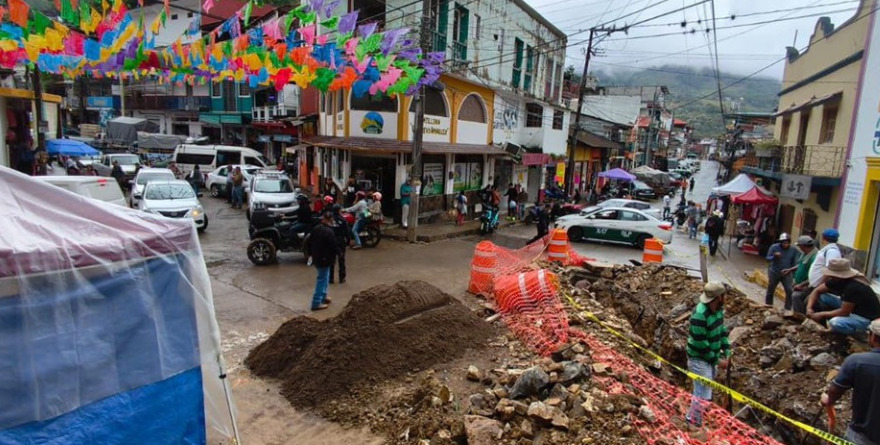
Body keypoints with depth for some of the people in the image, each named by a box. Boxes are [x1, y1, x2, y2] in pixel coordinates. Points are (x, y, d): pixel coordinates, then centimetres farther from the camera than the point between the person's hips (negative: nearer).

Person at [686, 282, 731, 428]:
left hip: (711, 356, 9)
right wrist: (717, 360, -15)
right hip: (700, 359, -9)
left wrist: (726, 352, 1)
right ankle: (695, 425, 10)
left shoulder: (718, 309, -4)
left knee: (706, 389, 24)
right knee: (703, 395, -5)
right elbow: (700, 344, -24)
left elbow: (722, 331, 9)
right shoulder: (699, 315, -30)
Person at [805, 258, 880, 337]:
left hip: (866, 318, -8)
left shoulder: (853, 288, -32)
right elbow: (817, 291, 1)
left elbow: (844, 312, -28)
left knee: (835, 323, -34)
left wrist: (822, 314, -18)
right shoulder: (836, 279, -9)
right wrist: (809, 308, -13)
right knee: (820, 297, -6)